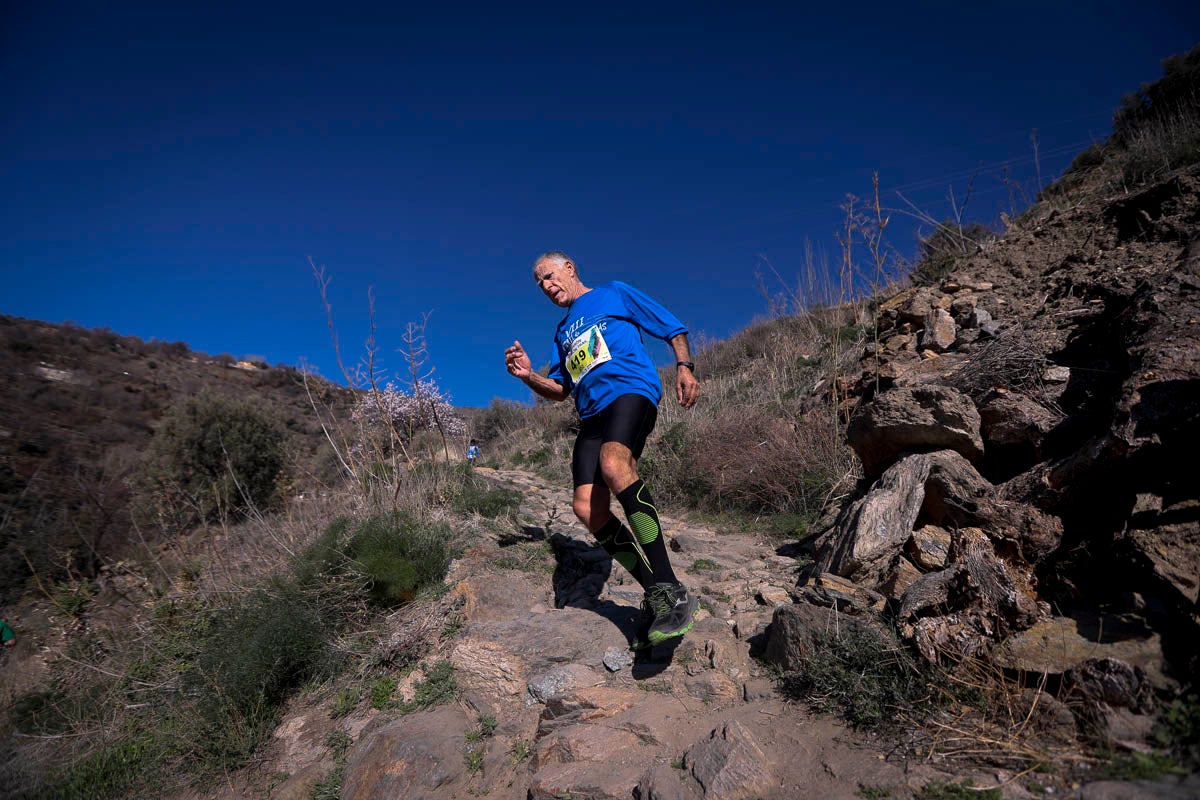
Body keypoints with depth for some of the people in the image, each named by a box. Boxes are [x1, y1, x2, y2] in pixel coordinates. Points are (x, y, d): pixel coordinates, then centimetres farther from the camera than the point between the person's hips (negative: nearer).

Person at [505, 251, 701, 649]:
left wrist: (684, 368, -7)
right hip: (592, 414, 6)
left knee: (613, 464, -37)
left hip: (631, 391, -6)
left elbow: (675, 329, 13)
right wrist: (528, 376, 8)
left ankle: (671, 590, -38)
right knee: (586, 507, -14)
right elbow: (559, 390, 28)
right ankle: (655, 593, -2)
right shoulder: (563, 332, 32)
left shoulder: (614, 293, 17)